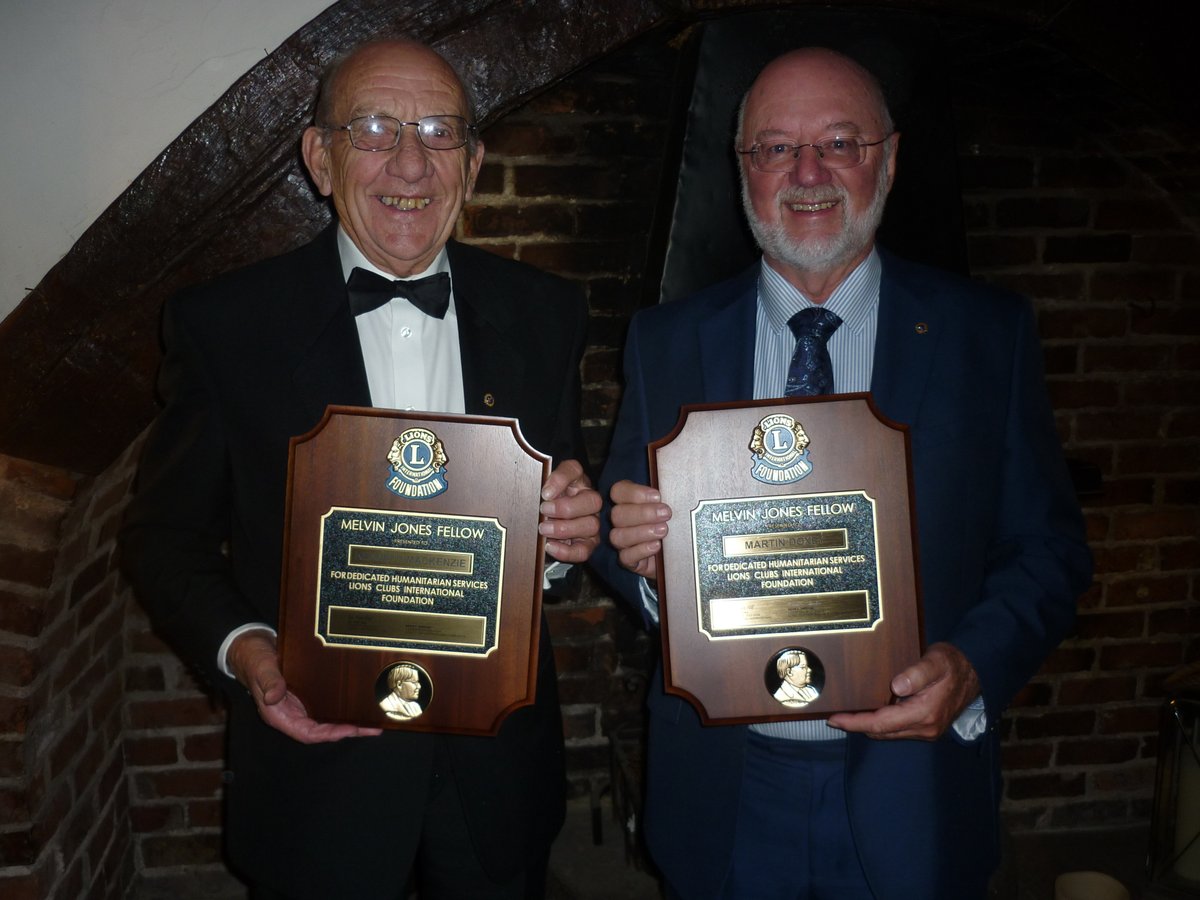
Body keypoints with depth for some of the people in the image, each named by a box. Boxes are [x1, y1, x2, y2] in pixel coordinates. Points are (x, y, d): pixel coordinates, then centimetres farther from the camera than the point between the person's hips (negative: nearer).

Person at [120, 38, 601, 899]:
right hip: (317, 764, -2)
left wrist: (574, 528, -16)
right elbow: (166, 532, -2)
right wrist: (240, 647, -19)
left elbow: (562, 507, 6)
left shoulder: (544, 313, -1)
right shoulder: (222, 325, -8)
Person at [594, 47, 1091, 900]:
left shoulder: (990, 333, -3)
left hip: (910, 785, 0)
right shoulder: (665, 341, 0)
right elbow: (625, 531, 4)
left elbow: (1048, 548, -3)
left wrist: (974, 668, -20)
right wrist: (638, 550, -19)